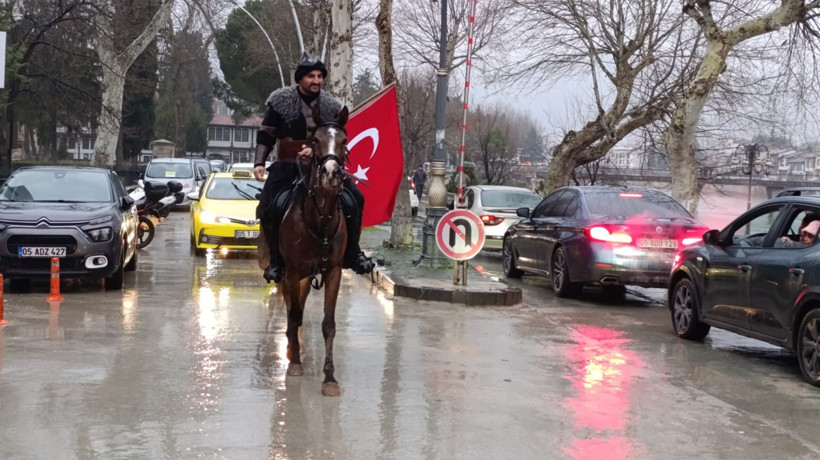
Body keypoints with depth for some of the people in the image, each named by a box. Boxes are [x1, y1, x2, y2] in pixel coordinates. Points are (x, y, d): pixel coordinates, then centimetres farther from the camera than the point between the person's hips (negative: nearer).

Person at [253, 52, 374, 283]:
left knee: (355, 199, -11)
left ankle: (352, 253, 2)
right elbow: (266, 135, 2)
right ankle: (276, 260, -1)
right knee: (267, 209, -18)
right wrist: (259, 162, -9)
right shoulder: (281, 100, -1)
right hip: (287, 166, -1)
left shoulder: (331, 106, 4)